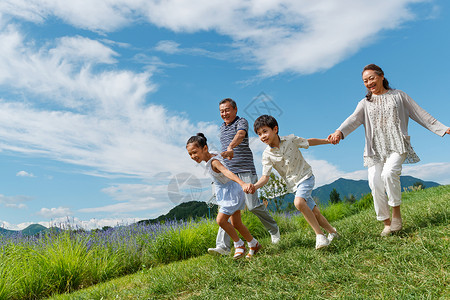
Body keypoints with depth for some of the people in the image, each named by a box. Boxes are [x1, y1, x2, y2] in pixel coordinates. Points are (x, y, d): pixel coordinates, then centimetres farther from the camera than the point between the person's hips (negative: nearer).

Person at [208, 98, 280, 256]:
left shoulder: (241, 122, -3)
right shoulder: (222, 128, 20)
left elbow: (240, 135, -27)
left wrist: (230, 148, -46)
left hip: (245, 171, -6)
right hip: (229, 173, 6)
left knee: (253, 205, -7)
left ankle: (273, 229, 22)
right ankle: (222, 246, -9)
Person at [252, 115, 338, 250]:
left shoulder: (291, 140, -13)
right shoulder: (267, 154, -10)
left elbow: (309, 142, 6)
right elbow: (265, 177, -11)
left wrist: (328, 140, 1)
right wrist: (254, 186, -29)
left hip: (305, 176, -3)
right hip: (293, 184, 3)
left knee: (298, 202, -30)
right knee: (314, 213, 8)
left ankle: (319, 234, -17)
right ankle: (332, 232, 33)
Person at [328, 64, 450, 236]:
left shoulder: (398, 95, 13)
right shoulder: (365, 103, 14)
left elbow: (420, 114, 15)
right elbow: (353, 119, -6)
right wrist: (340, 132, -27)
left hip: (397, 145, -2)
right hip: (376, 149, 2)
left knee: (389, 173, -27)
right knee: (375, 184, -10)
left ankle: (396, 212, -8)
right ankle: (387, 223, 4)